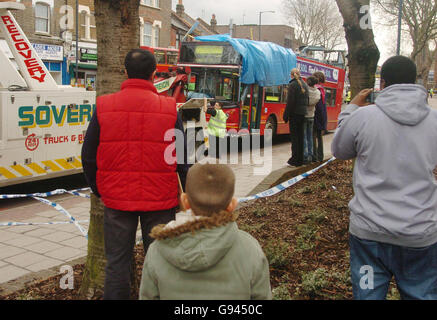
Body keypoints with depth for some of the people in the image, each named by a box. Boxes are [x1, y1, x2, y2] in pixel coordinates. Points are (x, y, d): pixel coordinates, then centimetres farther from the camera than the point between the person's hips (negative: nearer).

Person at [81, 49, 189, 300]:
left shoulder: (103, 107, -3)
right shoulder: (169, 108, -6)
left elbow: (88, 156, 2)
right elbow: (183, 159, -3)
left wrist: (99, 190, 16)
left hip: (117, 198, 1)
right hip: (160, 200, -1)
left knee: (117, 262, 13)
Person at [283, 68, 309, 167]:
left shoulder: (293, 85, -10)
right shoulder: (305, 85, 11)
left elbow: (290, 102, -15)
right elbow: (307, 100, 12)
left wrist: (286, 115, -10)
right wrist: (304, 110, 15)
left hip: (295, 113, -7)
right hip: (303, 113, 7)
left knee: (294, 136, -3)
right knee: (300, 136, 12)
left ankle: (295, 160, -3)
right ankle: (300, 159, 16)